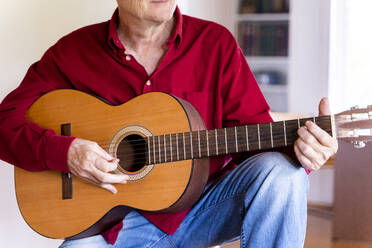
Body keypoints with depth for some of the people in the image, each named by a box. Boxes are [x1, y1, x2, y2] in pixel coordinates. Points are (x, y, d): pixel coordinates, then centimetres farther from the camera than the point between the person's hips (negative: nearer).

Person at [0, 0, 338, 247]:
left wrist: (298, 149, -26)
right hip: (116, 218, 0)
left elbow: (253, 129, -4)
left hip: (204, 207, 1)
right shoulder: (73, 53, -3)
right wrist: (64, 152, -20)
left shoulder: (215, 43, -3)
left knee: (281, 173, -27)